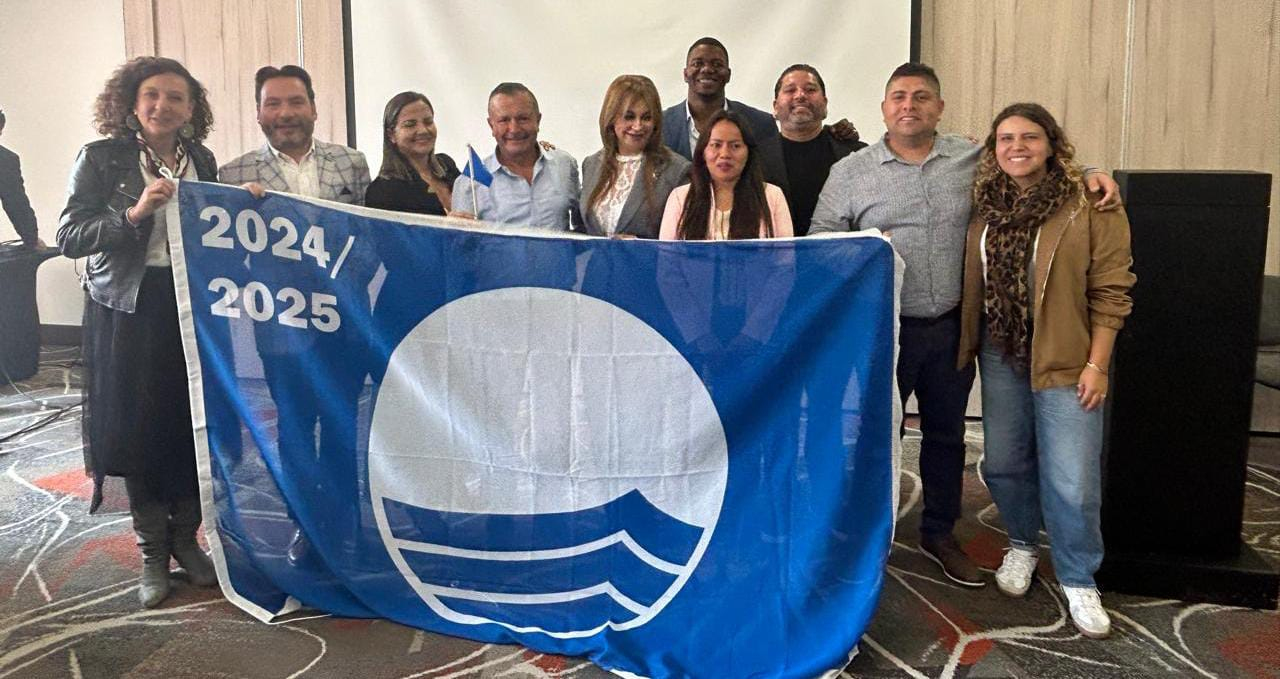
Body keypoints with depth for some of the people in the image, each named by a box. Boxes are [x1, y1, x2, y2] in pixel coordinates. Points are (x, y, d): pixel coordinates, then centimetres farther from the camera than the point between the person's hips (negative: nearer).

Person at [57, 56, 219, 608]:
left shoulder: (202, 160, 9)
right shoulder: (101, 159, -2)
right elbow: (69, 237, -8)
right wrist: (133, 213, -21)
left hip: (193, 306, 3)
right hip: (129, 310, -3)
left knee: (193, 424, 3)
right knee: (139, 428, 3)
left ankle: (185, 538, 22)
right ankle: (152, 552, 18)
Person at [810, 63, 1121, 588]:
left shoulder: (973, 160, 5)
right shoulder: (850, 173, 1)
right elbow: (820, 239, 2)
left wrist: (1087, 175, -2)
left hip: (950, 328, 3)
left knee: (946, 435, 16)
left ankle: (939, 535, 34)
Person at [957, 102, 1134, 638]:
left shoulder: (1089, 206, -8)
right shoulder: (985, 208, 6)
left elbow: (1110, 292, -8)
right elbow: (971, 285, 13)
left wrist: (1097, 364, -10)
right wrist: (969, 348, 6)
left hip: (1065, 362, -4)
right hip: (1000, 357, 4)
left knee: (1072, 481, -2)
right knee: (1003, 463, 12)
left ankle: (1078, 580, 18)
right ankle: (1022, 544, 37)